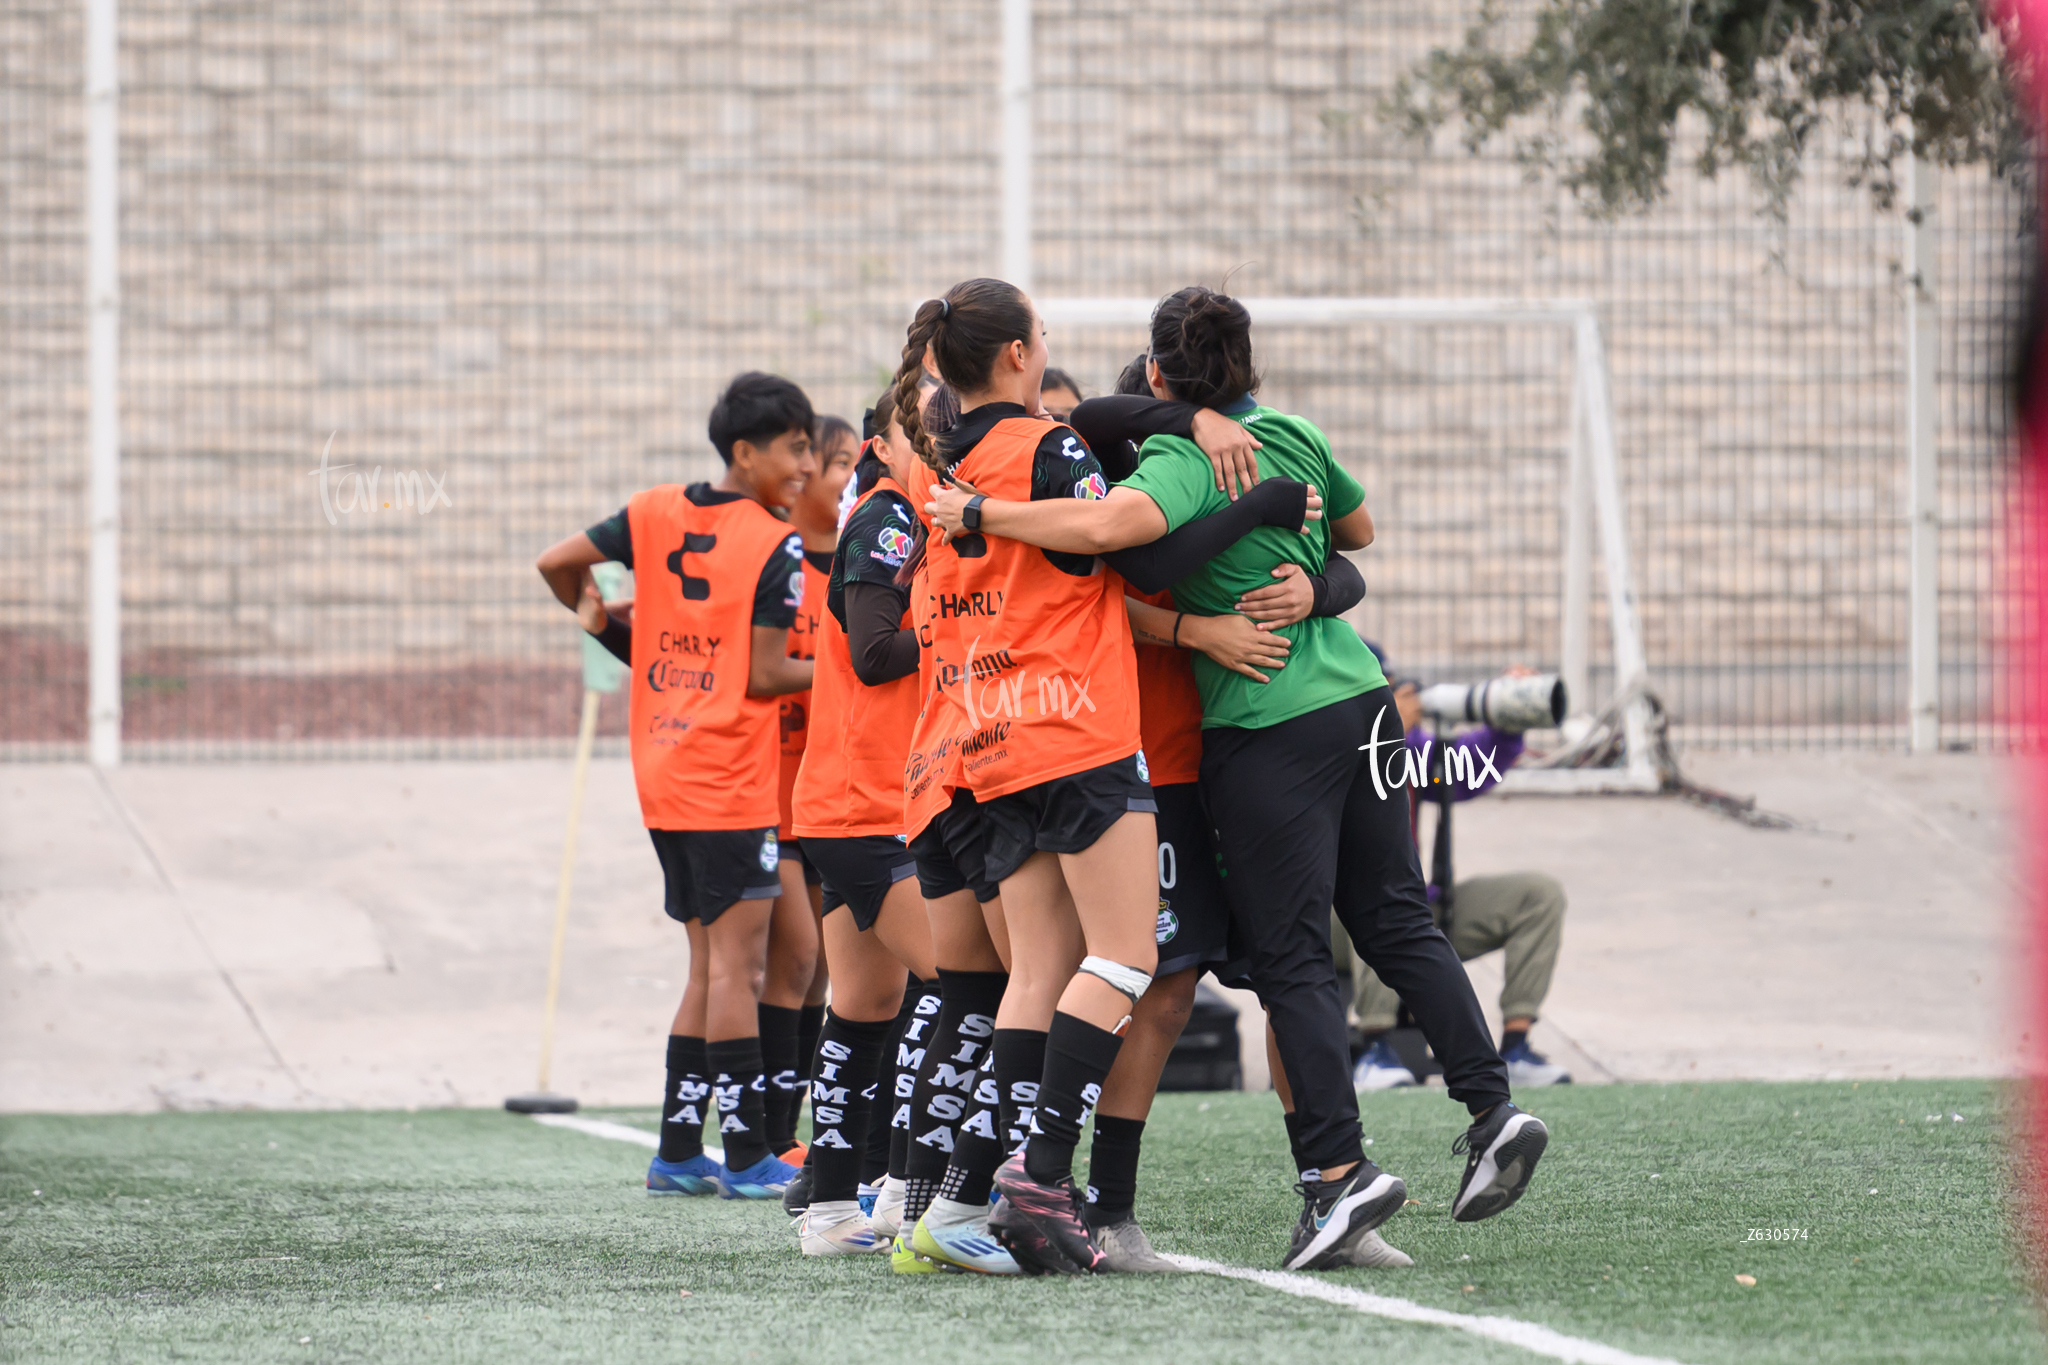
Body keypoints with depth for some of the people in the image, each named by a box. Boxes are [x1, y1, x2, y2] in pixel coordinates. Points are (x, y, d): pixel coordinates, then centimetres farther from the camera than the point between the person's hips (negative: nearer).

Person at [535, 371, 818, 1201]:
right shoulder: (776, 548, -11)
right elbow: (764, 676, -13)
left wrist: (594, 618, 26)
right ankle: (748, 1156, -4)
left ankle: (678, 1152, 13)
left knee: (712, 964, 13)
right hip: (729, 780, -7)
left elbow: (556, 562, 7)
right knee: (738, 960, -5)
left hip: (661, 769, 7)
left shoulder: (655, 514, 7)